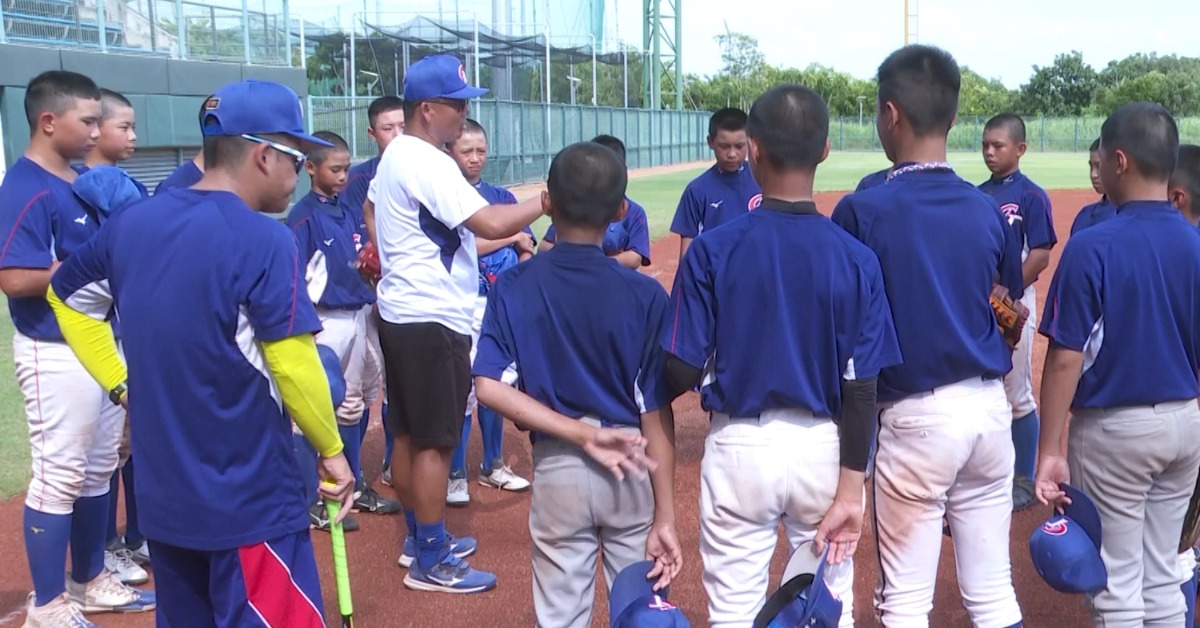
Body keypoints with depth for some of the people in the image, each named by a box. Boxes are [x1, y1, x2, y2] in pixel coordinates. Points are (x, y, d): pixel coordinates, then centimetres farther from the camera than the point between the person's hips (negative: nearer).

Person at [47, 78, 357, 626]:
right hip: (249, 501, -7)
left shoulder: (132, 223, 5)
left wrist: (120, 385, 18)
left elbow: (65, 296, 19)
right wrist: (331, 451, -4)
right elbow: (294, 367, -18)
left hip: (162, 495, 7)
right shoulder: (262, 239, -17)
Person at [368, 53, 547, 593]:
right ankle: (430, 562, 7)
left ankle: (419, 539, 29)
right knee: (434, 442, -2)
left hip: (399, 312, 10)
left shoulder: (393, 157, 12)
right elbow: (490, 224, -28)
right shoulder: (428, 163, -19)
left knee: (407, 434, 16)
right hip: (433, 320, -10)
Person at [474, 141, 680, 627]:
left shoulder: (513, 287, -7)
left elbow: (489, 387, -17)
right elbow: (656, 413, -11)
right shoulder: (645, 295, -11)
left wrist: (581, 434, -16)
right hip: (632, 470, 0)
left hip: (556, 470, 1)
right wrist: (665, 517, -7)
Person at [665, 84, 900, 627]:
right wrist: (851, 487, -3)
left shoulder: (712, 249, -12)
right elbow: (860, 388, -9)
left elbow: (683, 371, -11)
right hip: (822, 446, 2)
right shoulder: (855, 258, -8)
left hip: (739, 446, -1)